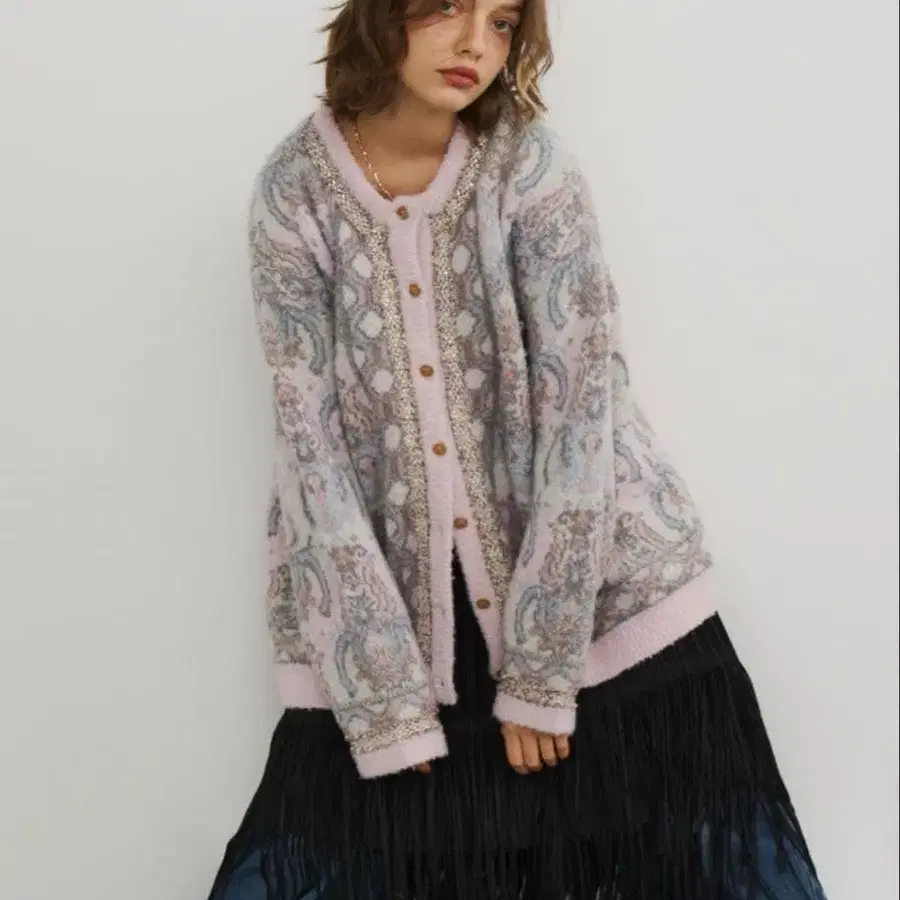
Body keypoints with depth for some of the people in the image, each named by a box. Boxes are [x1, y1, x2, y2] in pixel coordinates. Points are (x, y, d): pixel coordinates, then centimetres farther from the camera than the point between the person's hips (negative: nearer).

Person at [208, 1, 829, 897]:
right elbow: (312, 446, -9)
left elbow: (578, 408, -12)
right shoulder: (294, 194, -6)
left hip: (594, 590, 0)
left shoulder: (531, 168, -8)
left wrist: (541, 677, -13)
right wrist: (386, 705, -12)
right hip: (384, 613, 1)